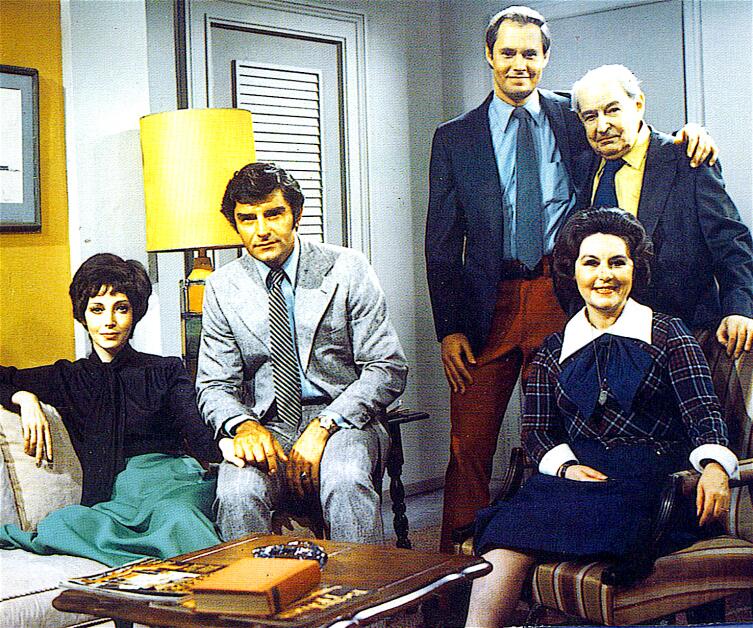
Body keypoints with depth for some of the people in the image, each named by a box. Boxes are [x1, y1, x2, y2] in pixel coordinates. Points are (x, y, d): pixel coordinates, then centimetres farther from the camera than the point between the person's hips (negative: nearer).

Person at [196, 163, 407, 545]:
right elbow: (214, 385, 7)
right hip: (266, 427, 2)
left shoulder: (346, 269, 1)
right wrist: (244, 426, -17)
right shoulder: (222, 288, 7)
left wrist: (324, 425, -17)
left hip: (341, 420, -1)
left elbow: (387, 369, -3)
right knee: (237, 491, -31)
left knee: (346, 482, -35)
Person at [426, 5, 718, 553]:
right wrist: (449, 327, -2)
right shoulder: (455, 139, 10)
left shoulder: (573, 120, 10)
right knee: (468, 446, 1)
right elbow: (442, 244, 7)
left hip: (563, 299, 0)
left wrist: (689, 133, -2)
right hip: (488, 306, 0)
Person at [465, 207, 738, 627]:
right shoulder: (554, 350, 19)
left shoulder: (667, 334, 10)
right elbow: (536, 430, 13)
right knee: (506, 534, -30)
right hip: (578, 473, 3)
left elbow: (704, 412, -1)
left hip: (654, 478, -3)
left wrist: (714, 466, -22)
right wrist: (566, 466, -9)